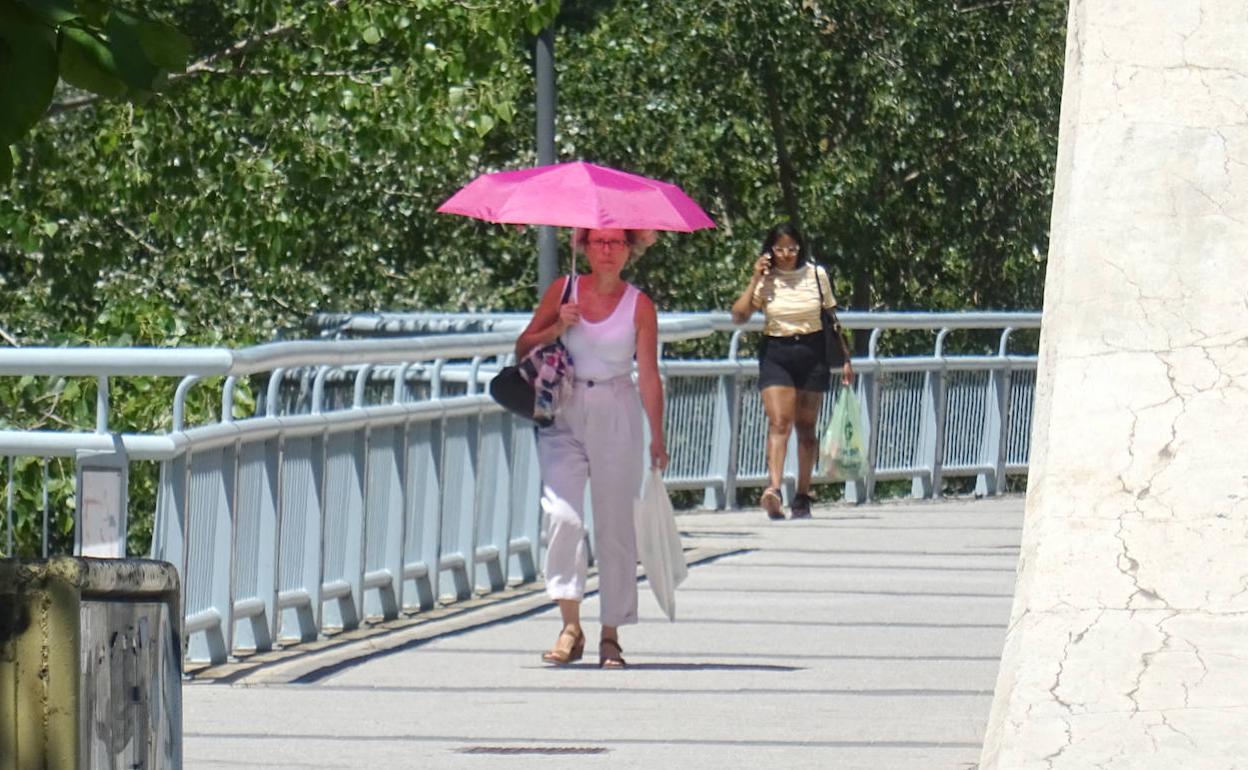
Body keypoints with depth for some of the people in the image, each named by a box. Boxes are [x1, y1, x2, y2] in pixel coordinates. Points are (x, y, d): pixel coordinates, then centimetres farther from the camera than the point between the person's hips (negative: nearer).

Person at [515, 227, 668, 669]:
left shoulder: (639, 306, 2)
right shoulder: (563, 290, 5)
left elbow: (649, 375, 1)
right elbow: (523, 348, 9)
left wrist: (657, 437, -6)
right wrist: (558, 327, -9)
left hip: (617, 415, 0)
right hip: (563, 416, 0)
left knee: (615, 523, 2)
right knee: (562, 513, -15)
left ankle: (610, 636, 9)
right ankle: (570, 626, -12)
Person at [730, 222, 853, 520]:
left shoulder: (816, 275, 3)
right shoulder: (766, 280, 0)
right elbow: (739, 315, -10)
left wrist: (845, 360, 11)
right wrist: (755, 280, -13)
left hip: (812, 353, 2)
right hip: (776, 354, -2)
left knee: (806, 427, 8)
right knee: (778, 422, -17)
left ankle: (802, 496, 16)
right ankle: (774, 489, -30)